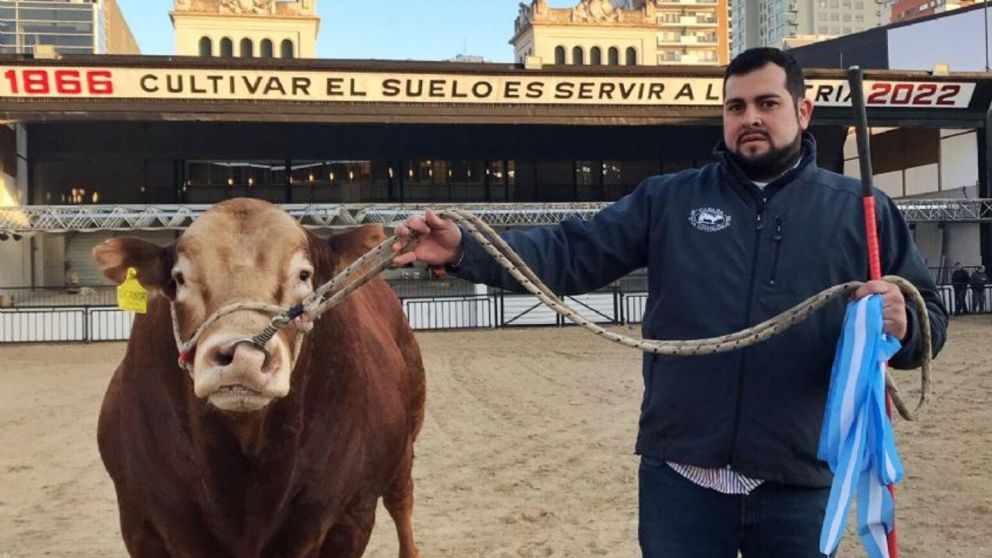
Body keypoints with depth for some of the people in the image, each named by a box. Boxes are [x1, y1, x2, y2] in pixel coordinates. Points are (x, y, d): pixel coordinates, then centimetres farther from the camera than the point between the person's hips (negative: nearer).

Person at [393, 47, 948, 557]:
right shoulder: (668, 199, 3)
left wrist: (900, 327, -18)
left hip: (797, 487, 1)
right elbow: (571, 253, -3)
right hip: (680, 478, 0)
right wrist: (465, 249, -16)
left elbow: (930, 315, 6)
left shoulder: (861, 208, 4)